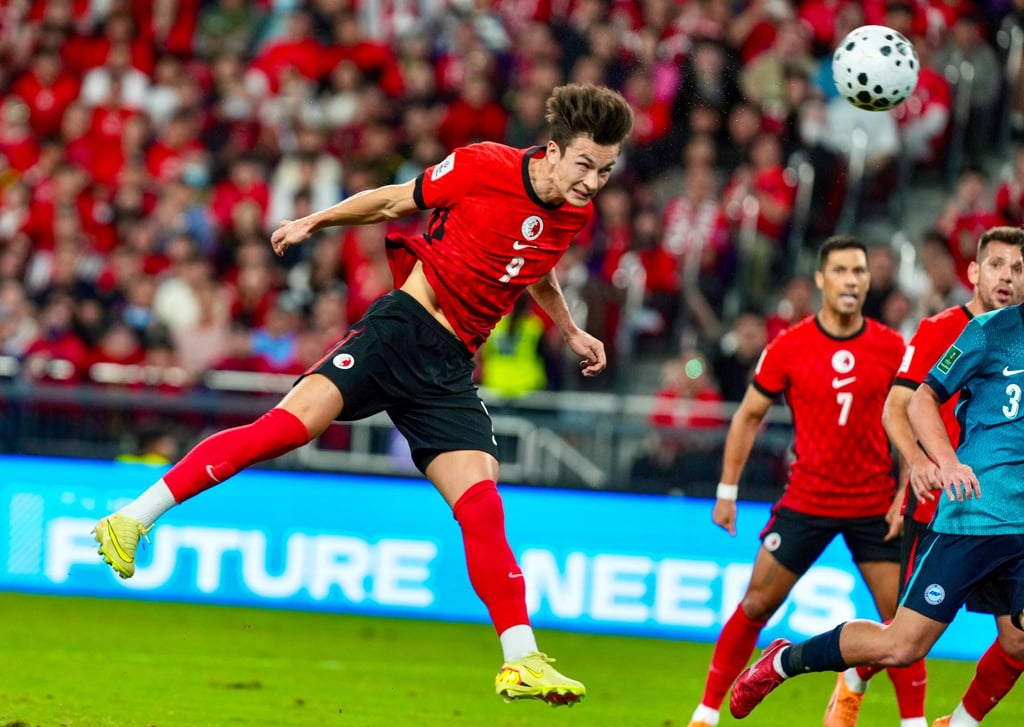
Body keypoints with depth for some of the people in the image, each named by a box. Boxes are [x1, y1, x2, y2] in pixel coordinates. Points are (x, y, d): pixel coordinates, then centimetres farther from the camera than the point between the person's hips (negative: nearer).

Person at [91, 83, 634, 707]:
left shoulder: (576, 214, 7)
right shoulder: (483, 166, -8)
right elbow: (395, 201, 7)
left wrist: (571, 333, 28)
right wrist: (314, 222, 10)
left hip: (451, 368, 5)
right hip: (404, 324, -5)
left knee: (482, 504, -8)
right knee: (291, 424, -22)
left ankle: (522, 661, -8)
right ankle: (133, 520, -20)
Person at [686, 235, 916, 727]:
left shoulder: (892, 348, -3)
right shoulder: (789, 347, -6)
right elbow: (748, 417, 4)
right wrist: (727, 492, 2)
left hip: (874, 507, 1)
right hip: (805, 500, -1)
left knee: (900, 617, -2)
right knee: (756, 605, 1)